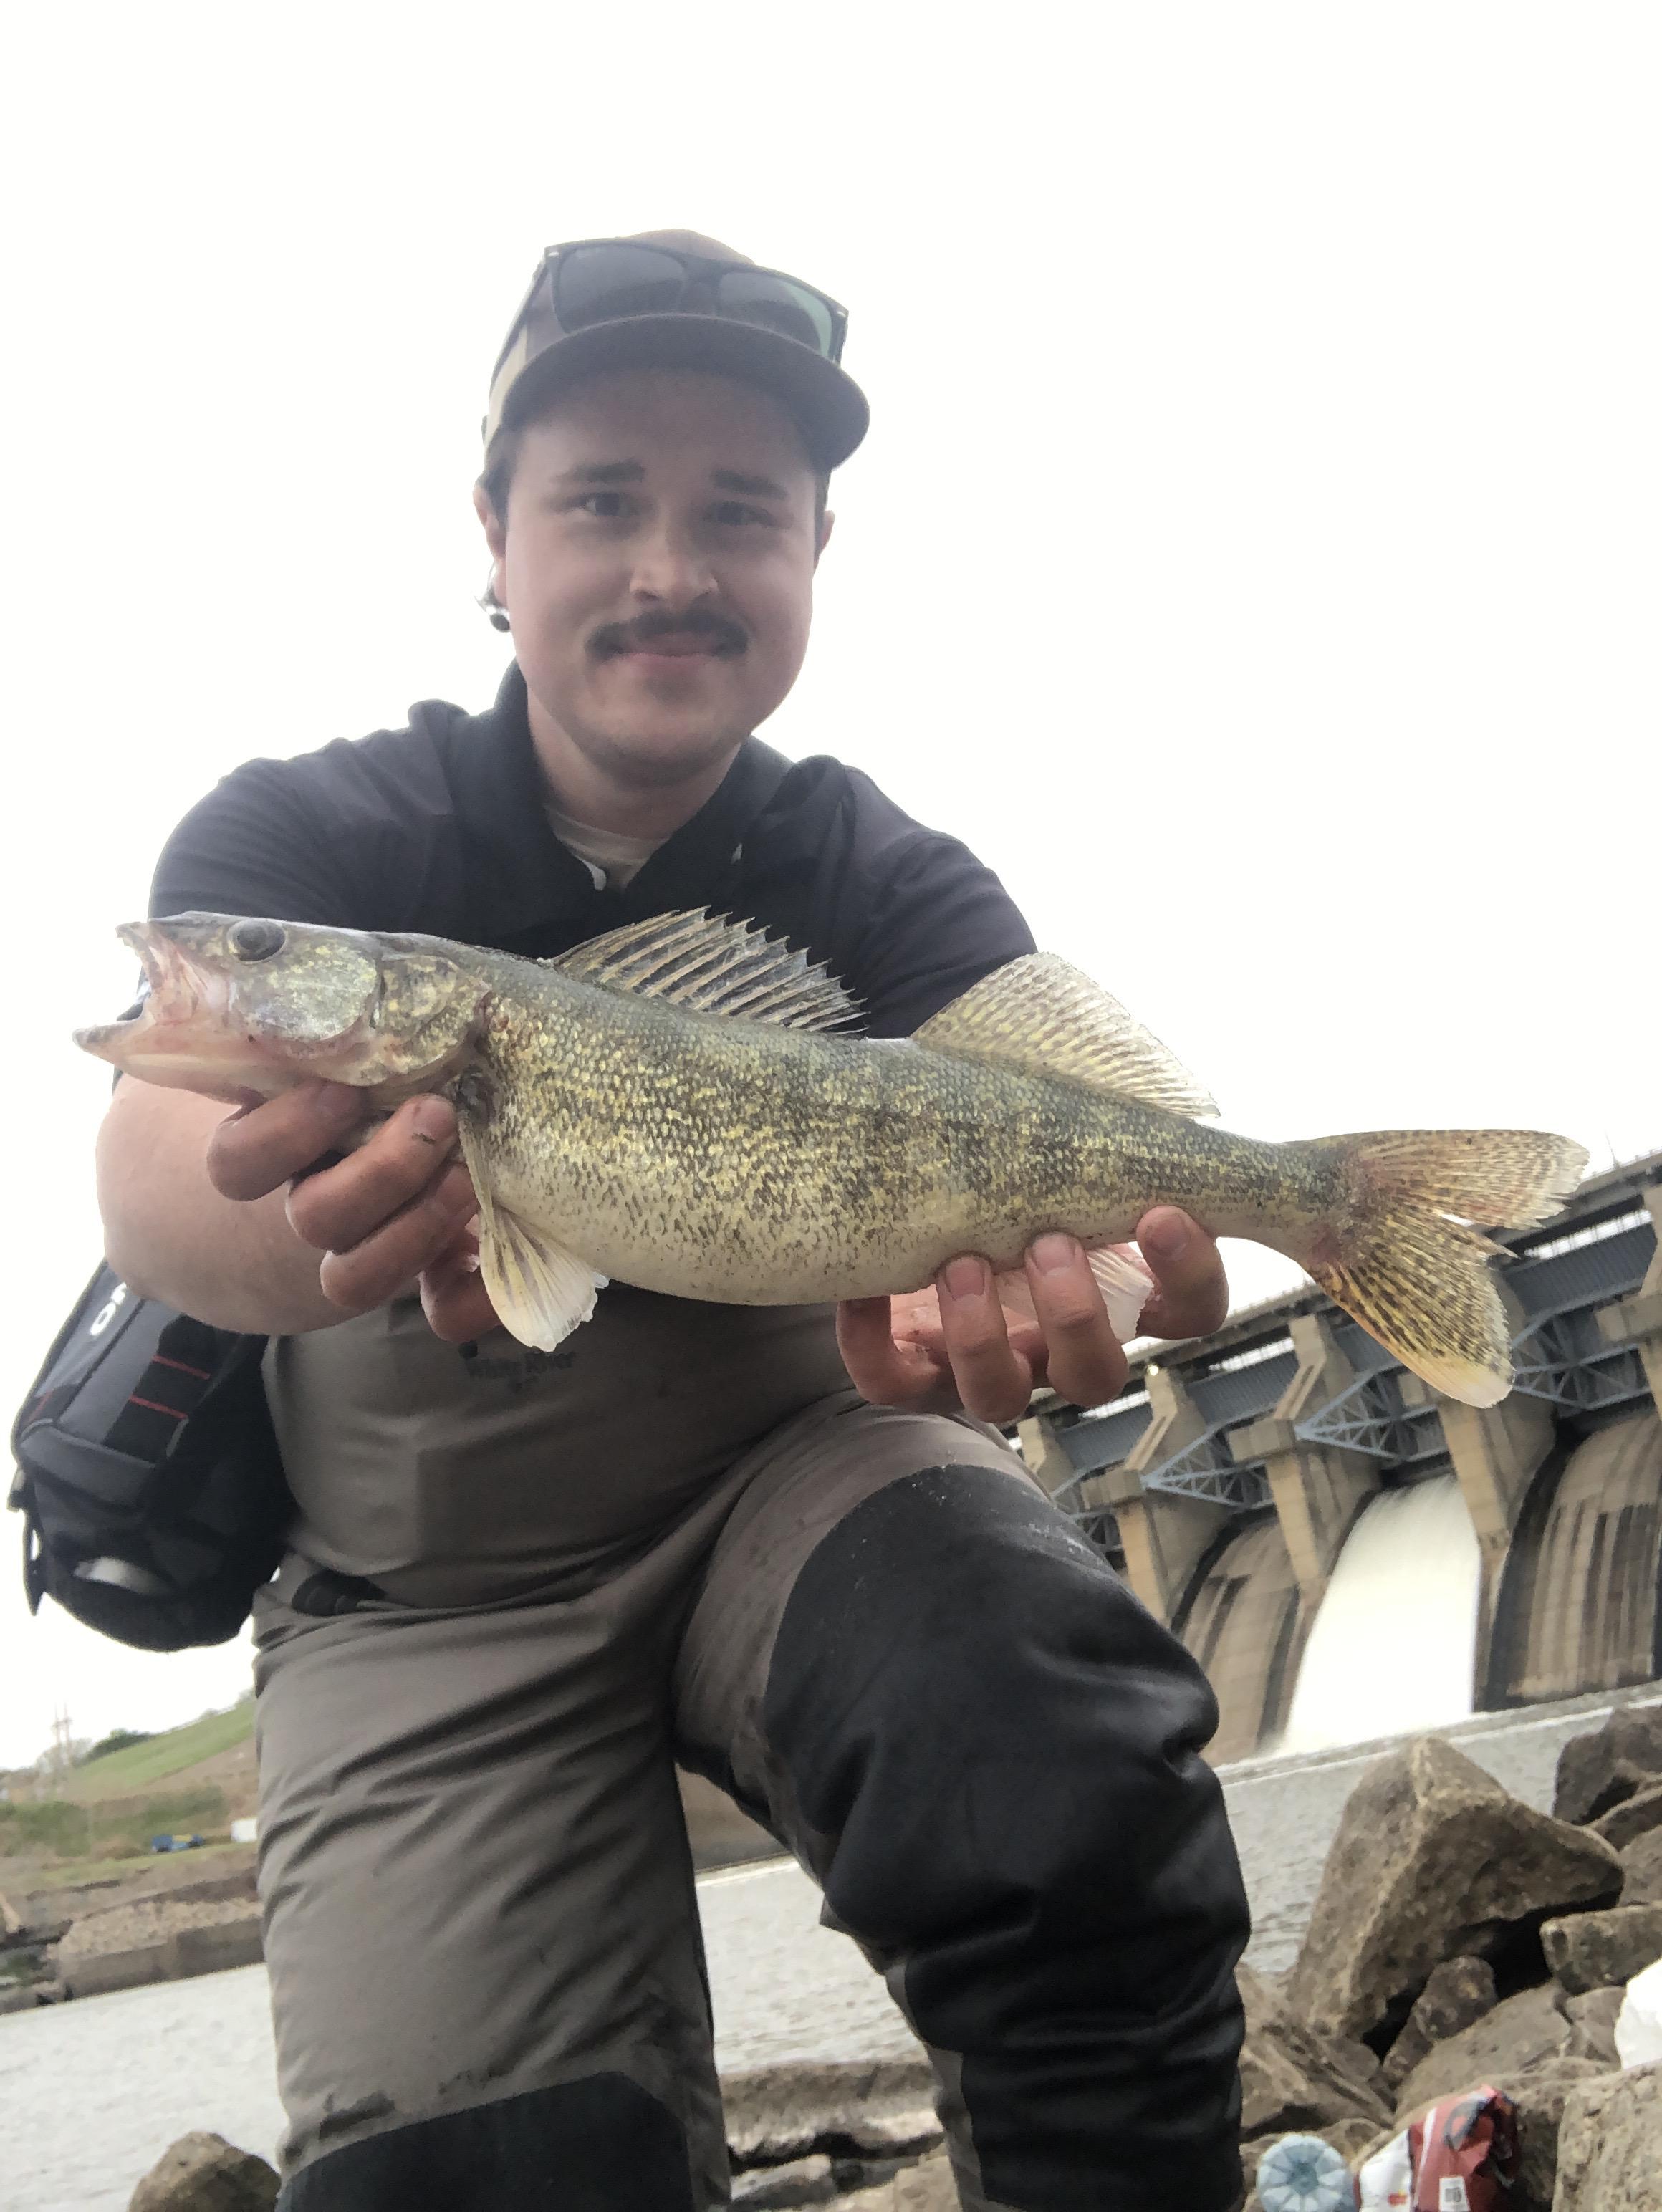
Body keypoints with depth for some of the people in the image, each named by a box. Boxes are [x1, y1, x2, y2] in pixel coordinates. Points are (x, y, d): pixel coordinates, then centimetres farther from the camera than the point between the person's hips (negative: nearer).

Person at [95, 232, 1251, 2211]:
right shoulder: (304, 839, -9)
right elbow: (159, 1153, -26)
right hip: (424, 1591, 0)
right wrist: (320, 1215, -52)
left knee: (1069, 1802, -29)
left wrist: (1026, 1257, -49)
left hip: (796, 1466, 1)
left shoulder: (884, 883, -5)